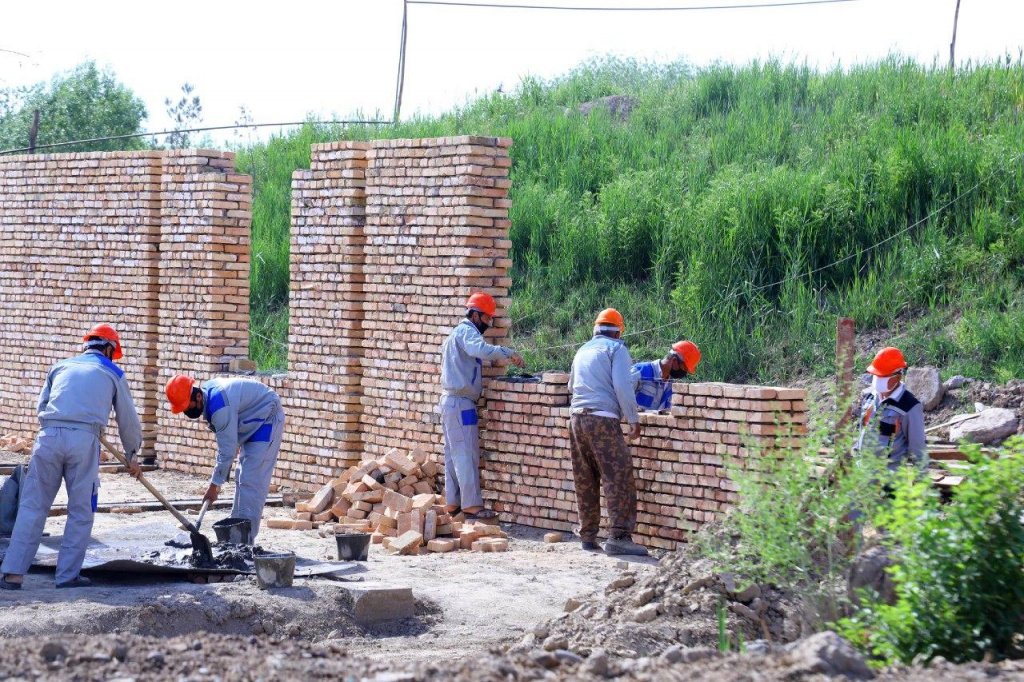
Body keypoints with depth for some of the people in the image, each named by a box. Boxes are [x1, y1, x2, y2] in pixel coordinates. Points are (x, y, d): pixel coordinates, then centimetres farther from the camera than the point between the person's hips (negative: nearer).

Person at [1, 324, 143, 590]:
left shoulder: (61, 366, 25)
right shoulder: (112, 373, 18)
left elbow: (42, 406, 23)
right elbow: (128, 420, 22)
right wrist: (132, 456, 35)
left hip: (48, 436, 3)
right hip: (84, 439, -2)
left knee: (32, 506, 4)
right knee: (81, 511, 8)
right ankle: (68, 574, 8)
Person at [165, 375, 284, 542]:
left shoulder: (220, 407, -32)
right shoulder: (208, 392, -4)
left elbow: (227, 450, -28)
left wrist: (214, 484, -20)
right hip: (254, 424, 10)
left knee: (251, 481, -15)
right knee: (242, 479, 14)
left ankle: (245, 538, -15)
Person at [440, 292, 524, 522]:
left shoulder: (458, 332, 21)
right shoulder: (467, 331, -12)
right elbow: (479, 349, -33)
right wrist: (509, 353, -30)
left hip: (450, 401, 10)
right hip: (460, 403, -10)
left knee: (454, 454, 11)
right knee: (467, 454, -10)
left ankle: (453, 503, 13)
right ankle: (472, 505, -11)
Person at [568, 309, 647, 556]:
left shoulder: (583, 350, 22)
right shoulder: (616, 348, 2)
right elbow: (622, 386, -10)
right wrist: (633, 419, -5)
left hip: (576, 416, 7)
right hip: (602, 418, -7)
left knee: (585, 482, 12)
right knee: (619, 478, -8)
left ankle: (588, 536, 14)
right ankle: (618, 536, -16)